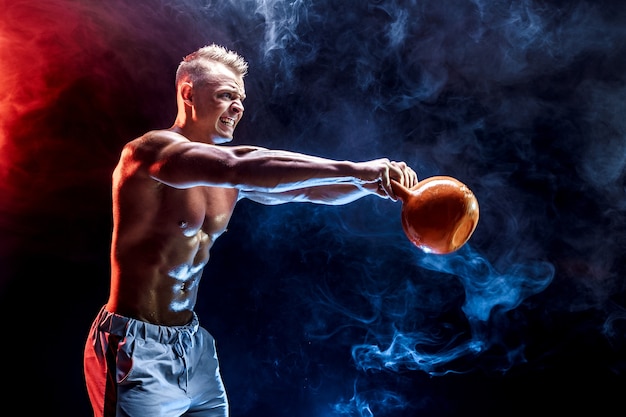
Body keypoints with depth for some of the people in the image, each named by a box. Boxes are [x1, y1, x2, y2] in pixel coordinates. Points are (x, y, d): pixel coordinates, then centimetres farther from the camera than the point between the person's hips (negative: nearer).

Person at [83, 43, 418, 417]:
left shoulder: (228, 174, 5)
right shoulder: (151, 149, -17)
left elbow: (308, 190, 1)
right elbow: (239, 170, -34)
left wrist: (371, 183, -18)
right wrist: (353, 169, -35)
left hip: (194, 345, 7)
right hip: (137, 352, -7)